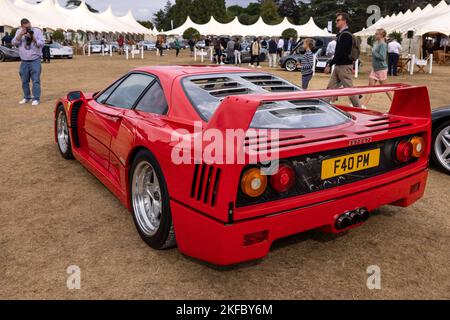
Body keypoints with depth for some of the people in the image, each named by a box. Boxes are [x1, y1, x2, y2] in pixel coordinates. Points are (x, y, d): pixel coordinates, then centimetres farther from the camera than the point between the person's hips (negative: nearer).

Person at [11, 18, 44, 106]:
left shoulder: (37, 31, 1)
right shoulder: (19, 31, 10)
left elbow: (41, 44, -5)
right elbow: (14, 43, 0)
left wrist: (33, 38, -20)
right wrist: (21, 35, -12)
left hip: (35, 60, -3)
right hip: (24, 61, 4)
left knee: (36, 80, -7)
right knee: (24, 81, 9)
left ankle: (36, 99, -3)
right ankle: (27, 97, 22)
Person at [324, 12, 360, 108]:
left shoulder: (346, 35, -15)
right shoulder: (341, 34, 16)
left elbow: (340, 53, -23)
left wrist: (329, 65, -21)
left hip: (344, 66, -10)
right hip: (338, 66, 10)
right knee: (330, 88, 8)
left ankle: (358, 109, 6)